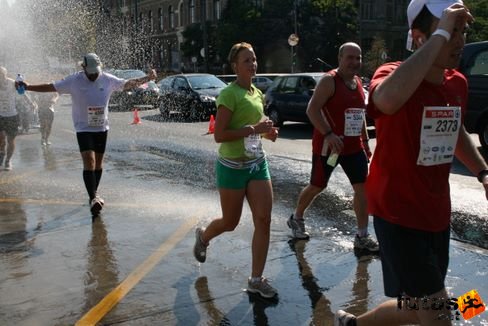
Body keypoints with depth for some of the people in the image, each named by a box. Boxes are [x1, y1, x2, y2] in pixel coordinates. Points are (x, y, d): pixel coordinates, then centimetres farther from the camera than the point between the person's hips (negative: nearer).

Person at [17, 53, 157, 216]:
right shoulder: (74, 80, -7)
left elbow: (128, 83, 10)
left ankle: (94, 194, 28)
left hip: (102, 128, 4)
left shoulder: (108, 80, 0)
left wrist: (147, 78, 6)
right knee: (89, 161, -17)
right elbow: (50, 87, -4)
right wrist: (28, 87, -11)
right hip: (83, 128, -3)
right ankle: (93, 198, -20)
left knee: (98, 162, 11)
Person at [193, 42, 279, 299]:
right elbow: (219, 135, -21)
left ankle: (256, 279, 9)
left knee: (264, 220, -2)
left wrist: (267, 131, 2)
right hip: (233, 167, -6)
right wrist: (254, 128, -24)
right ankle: (203, 236, 44)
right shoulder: (229, 94, -14)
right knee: (230, 223, 9)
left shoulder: (257, 94, 10)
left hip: (257, 163, 7)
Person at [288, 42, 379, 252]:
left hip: (354, 146, 7)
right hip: (327, 145, -7)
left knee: (362, 187, 1)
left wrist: (365, 141, 18)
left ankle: (362, 236, 10)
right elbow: (312, 109, -22)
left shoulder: (358, 83, 11)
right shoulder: (329, 81, -13)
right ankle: (296, 218, 32)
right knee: (317, 186, 7)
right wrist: (329, 134, -31)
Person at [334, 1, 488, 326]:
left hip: (437, 215, 8)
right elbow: (388, 99, -45)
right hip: (398, 215, -7)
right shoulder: (393, 73, -18)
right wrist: (440, 36, -36)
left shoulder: (458, 83, 3)